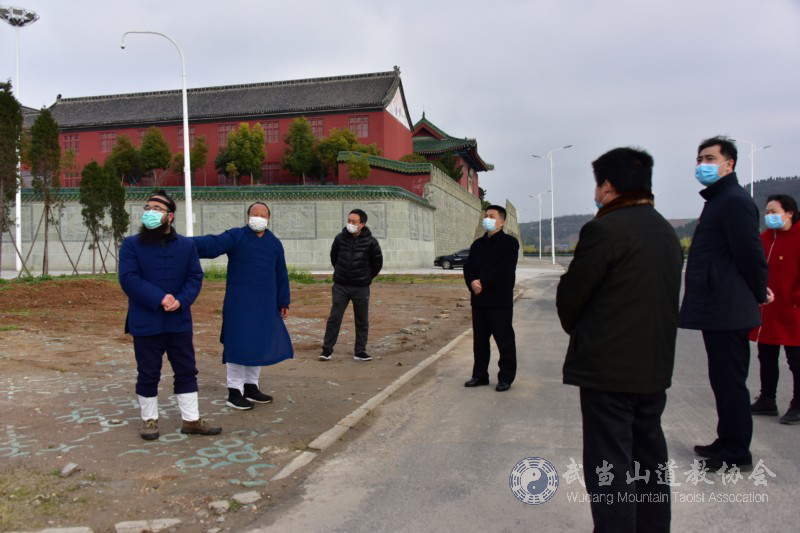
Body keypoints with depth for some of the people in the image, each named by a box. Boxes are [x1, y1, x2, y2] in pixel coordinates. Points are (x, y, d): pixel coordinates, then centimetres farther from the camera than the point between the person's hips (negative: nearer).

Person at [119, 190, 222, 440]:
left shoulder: (187, 245, 6)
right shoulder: (131, 244, -2)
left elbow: (195, 277, 1)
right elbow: (128, 279, -11)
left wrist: (180, 301, -17)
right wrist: (160, 299, -21)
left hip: (179, 321, 3)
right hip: (146, 323, -2)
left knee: (187, 371, 8)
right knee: (148, 374, 9)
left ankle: (191, 420, 20)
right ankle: (149, 419, 26)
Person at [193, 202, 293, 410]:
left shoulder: (275, 243, 11)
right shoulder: (235, 236, -3)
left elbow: (281, 275, 15)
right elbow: (212, 244, -21)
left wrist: (283, 302, 14)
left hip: (265, 303, 5)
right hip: (239, 303, -5)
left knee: (259, 344, 11)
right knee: (238, 345, -3)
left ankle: (251, 387, 26)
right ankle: (234, 392, 9)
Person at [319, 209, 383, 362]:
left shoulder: (370, 241, -8)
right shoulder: (340, 238, -2)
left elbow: (377, 262, 4)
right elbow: (333, 257, 16)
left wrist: (367, 277, 9)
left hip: (361, 288, -1)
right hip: (340, 286, 1)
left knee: (362, 321, 6)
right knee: (334, 318, 0)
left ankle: (360, 352, 17)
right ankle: (327, 350, 10)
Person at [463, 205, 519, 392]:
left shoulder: (509, 242, -4)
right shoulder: (477, 244, 16)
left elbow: (505, 269, -16)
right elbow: (468, 267, 8)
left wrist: (483, 282, -20)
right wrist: (472, 282, -13)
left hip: (500, 300, -6)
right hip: (479, 299, 6)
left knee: (504, 340, 1)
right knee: (479, 339, 12)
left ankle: (506, 377, 11)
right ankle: (480, 375, 22)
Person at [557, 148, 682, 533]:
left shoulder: (604, 229, -16)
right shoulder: (667, 233, 10)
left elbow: (570, 293, -11)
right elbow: (664, 298, 13)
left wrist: (575, 329, 10)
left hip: (609, 368, -8)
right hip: (655, 368, 8)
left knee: (609, 468, 1)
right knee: (649, 462, 19)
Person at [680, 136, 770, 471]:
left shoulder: (734, 201, -15)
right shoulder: (718, 200, 18)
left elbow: (751, 253, -19)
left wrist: (758, 294, -5)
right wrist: (756, 293, 20)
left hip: (727, 311, -10)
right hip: (718, 310, 10)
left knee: (730, 382, -1)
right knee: (724, 380, 18)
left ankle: (737, 455, 11)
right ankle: (727, 442, 30)